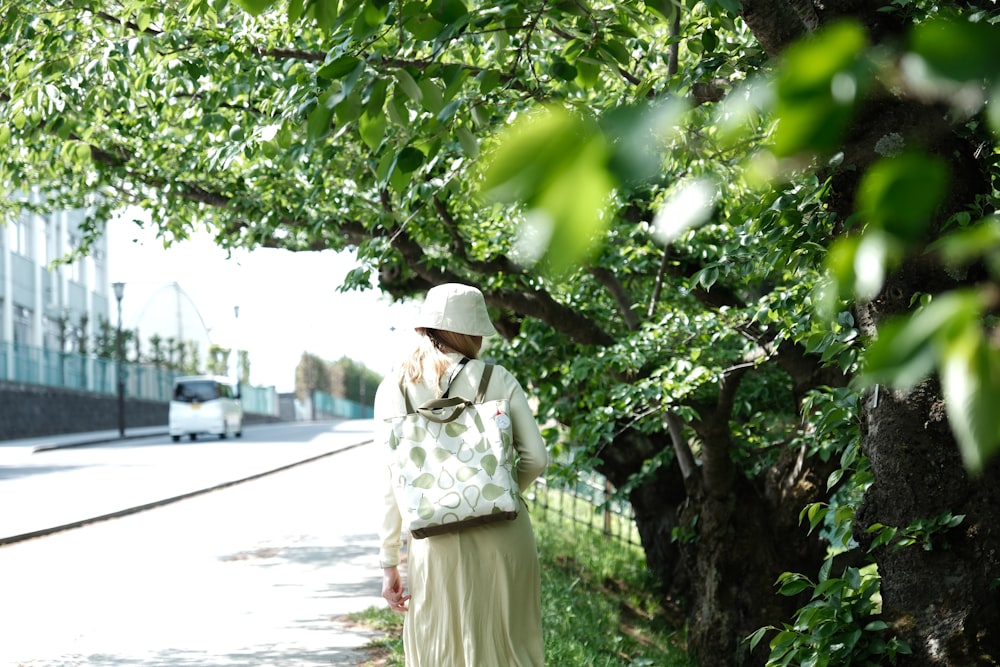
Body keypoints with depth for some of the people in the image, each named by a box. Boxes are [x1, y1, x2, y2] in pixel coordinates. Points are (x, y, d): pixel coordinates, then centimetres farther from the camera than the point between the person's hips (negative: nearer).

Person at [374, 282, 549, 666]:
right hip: (503, 535, 0)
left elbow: (393, 486, -2)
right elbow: (536, 457, -1)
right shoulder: (498, 379, 0)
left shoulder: (393, 390, 0)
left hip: (437, 542, 0)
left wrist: (389, 564, 3)